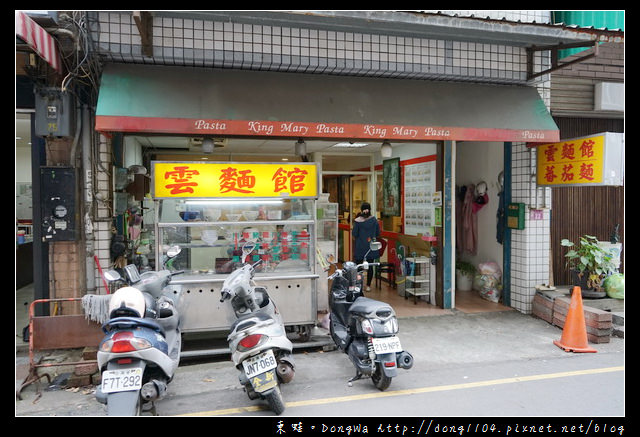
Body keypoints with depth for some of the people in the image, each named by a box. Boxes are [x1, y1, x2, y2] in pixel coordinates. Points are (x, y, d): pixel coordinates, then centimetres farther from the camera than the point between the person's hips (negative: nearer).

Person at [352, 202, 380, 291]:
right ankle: (368, 285, 13)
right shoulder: (374, 220, -2)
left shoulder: (357, 221, -10)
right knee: (370, 266, 8)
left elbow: (354, 234, -7)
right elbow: (378, 233, 5)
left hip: (360, 247, -2)